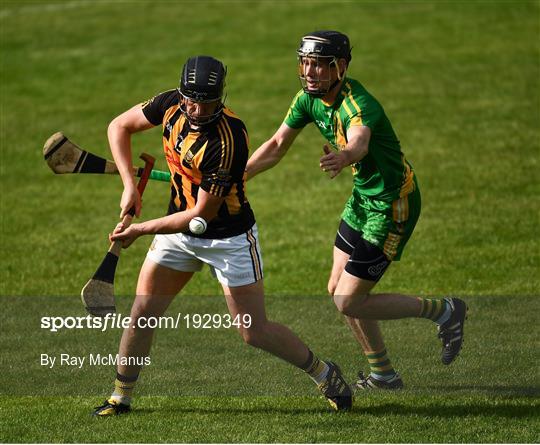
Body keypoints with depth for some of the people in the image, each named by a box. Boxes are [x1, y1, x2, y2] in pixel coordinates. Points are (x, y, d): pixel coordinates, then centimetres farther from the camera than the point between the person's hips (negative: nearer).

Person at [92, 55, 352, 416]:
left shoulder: (228, 140, -32)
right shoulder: (171, 105, -13)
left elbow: (202, 214, -26)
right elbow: (119, 127, 3)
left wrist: (142, 230, -21)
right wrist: (130, 185, -9)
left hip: (230, 238, -6)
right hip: (180, 228, 6)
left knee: (255, 332, -1)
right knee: (142, 312, 1)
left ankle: (324, 373, 20)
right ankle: (121, 397, 15)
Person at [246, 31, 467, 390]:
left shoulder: (358, 104, -29)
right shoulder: (310, 99, -3)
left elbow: (359, 143, -52)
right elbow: (277, 145, 9)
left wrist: (342, 158, -74)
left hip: (392, 205, -9)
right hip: (363, 197, 9)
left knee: (349, 302, -7)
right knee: (338, 290, 14)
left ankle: (444, 312, 8)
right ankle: (383, 375, 29)